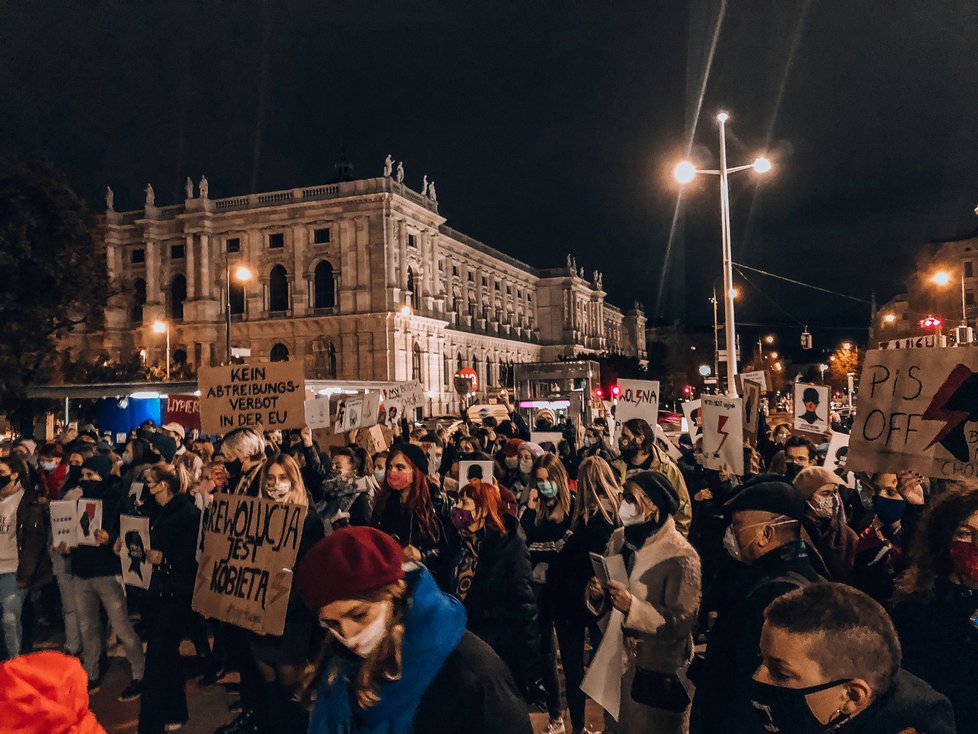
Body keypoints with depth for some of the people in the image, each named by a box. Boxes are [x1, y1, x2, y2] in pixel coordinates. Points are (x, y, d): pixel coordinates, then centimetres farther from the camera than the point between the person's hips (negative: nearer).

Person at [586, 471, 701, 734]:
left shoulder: (680, 556, -21)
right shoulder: (619, 539, 0)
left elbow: (682, 622, -22)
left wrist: (633, 607, -31)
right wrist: (597, 595, -13)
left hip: (658, 673, -6)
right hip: (615, 659, 6)